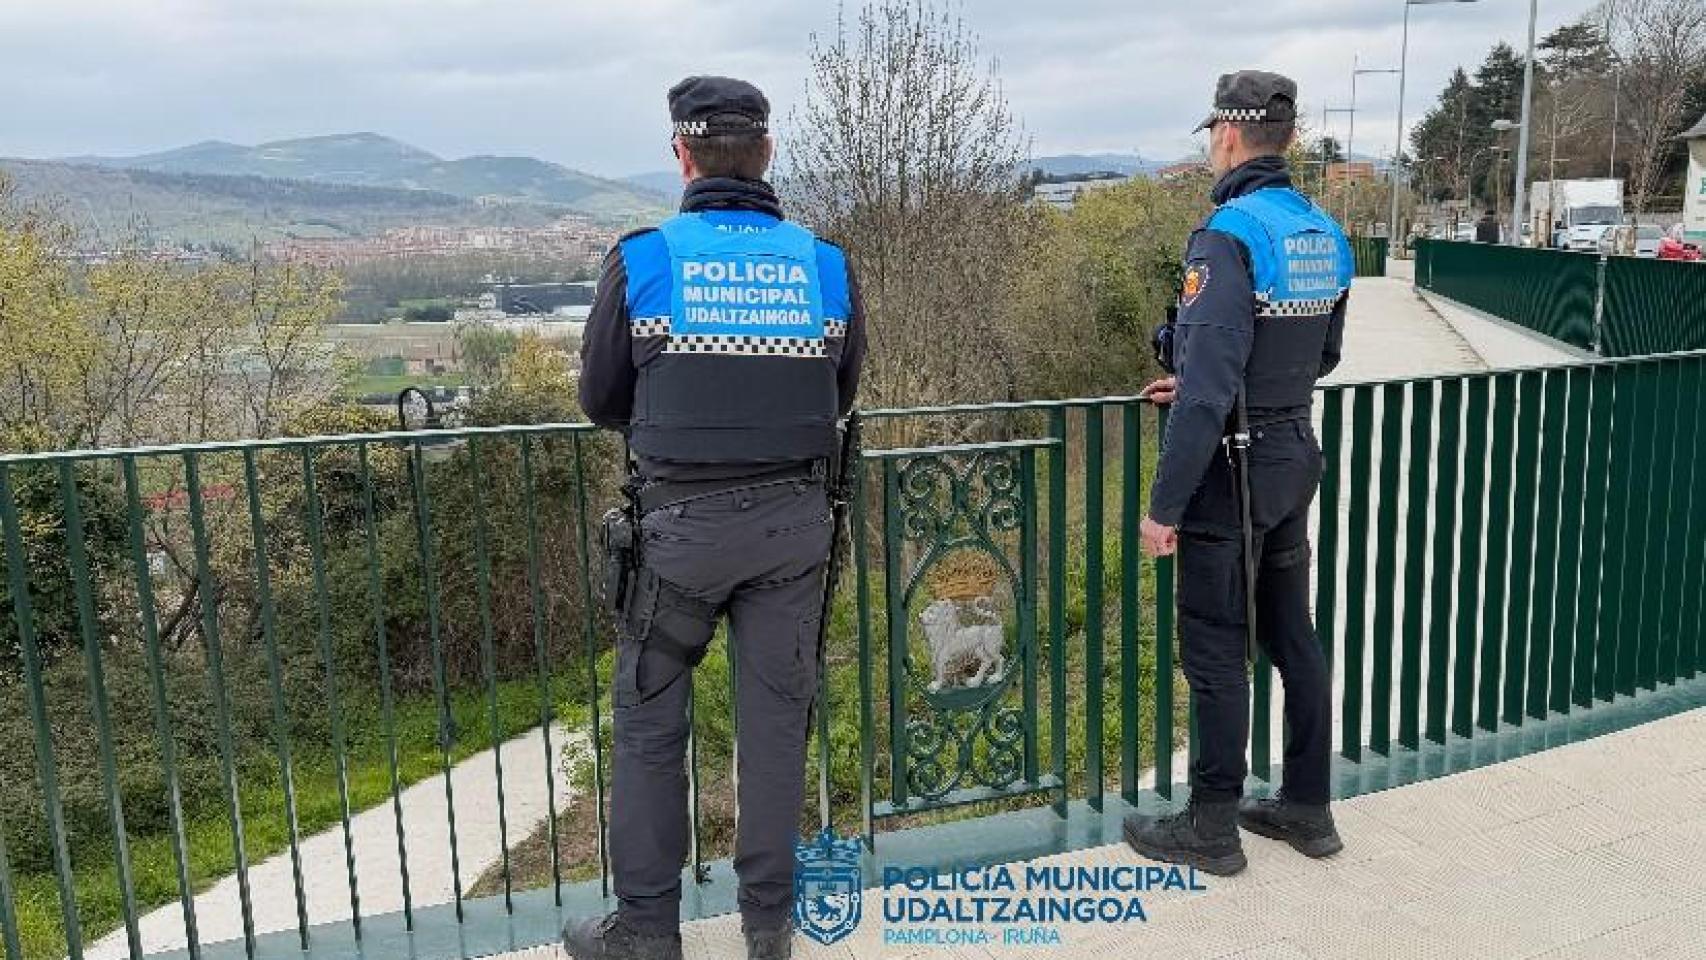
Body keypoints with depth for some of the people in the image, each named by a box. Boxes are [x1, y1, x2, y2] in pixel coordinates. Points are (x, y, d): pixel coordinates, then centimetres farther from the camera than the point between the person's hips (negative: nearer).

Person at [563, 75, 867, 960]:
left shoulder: (642, 260, -8)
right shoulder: (826, 266, -1)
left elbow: (601, 400, 2)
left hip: (683, 522, -2)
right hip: (793, 520, 3)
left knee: (648, 717, 12)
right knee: (775, 715, 12)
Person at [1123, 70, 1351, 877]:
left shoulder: (1229, 235, -20)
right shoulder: (1324, 235, 7)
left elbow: (1210, 387, -25)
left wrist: (1164, 505, -19)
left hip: (1231, 471, -8)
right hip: (1293, 462, 8)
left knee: (1214, 651, 3)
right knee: (1291, 635, 16)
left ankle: (1211, 828, 16)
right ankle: (1307, 808, 29)